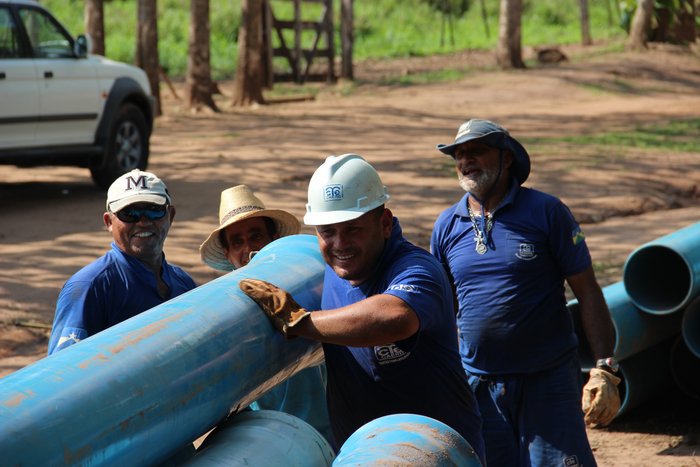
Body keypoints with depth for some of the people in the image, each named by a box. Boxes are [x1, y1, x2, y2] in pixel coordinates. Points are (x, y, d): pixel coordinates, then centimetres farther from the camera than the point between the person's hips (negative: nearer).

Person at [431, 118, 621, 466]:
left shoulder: (546, 212, -4)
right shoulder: (447, 226, 6)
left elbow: (587, 292, -4)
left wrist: (605, 369, -12)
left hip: (548, 381, -3)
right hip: (478, 385, 3)